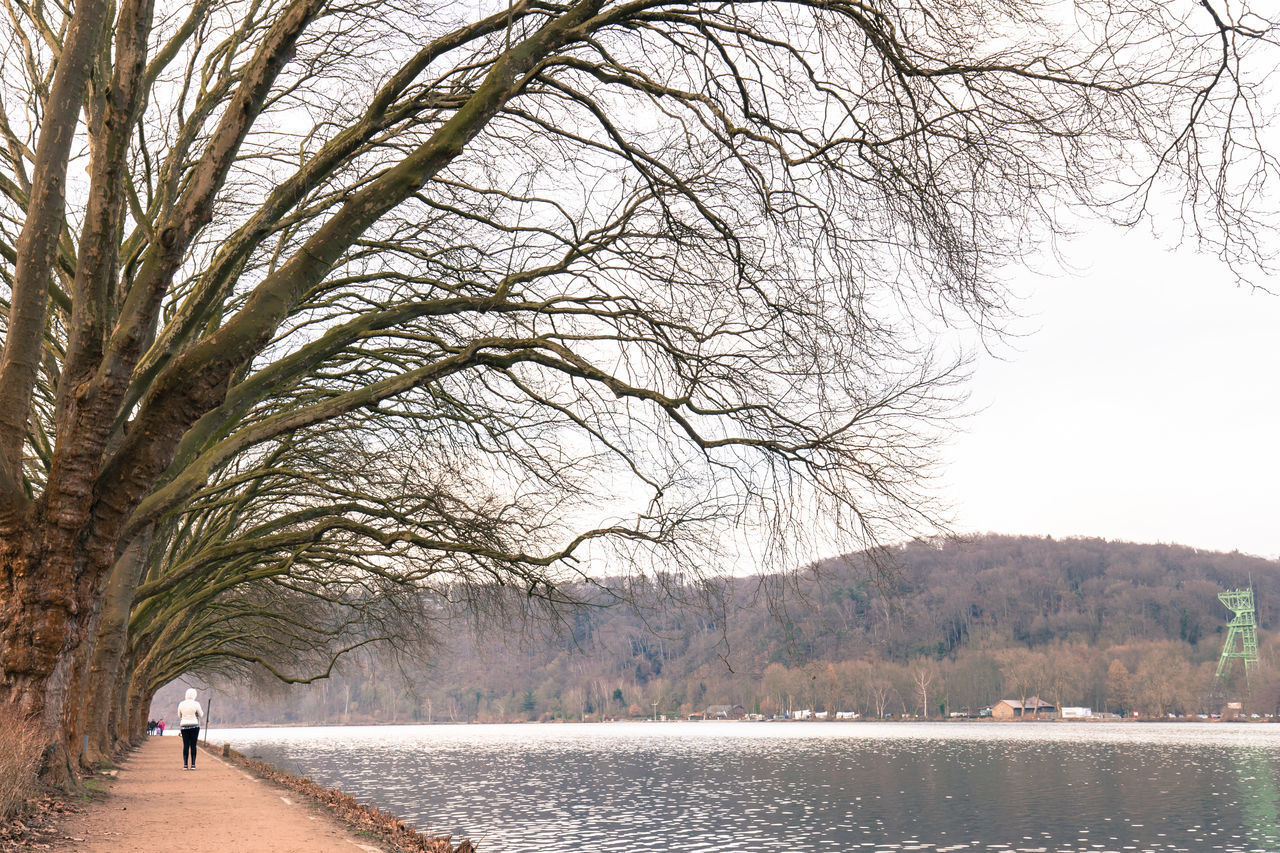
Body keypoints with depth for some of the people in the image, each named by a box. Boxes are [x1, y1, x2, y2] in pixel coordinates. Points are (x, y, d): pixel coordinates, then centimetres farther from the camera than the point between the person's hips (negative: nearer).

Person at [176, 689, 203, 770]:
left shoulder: (181, 704, 1)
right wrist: (201, 711, 22)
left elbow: (179, 715, 14)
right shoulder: (196, 704, -8)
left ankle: (185, 765, 1)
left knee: (185, 745, 4)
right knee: (193, 745, 1)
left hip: (184, 726, 2)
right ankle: (193, 765, -1)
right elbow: (200, 715, 3)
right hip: (194, 726, -2)